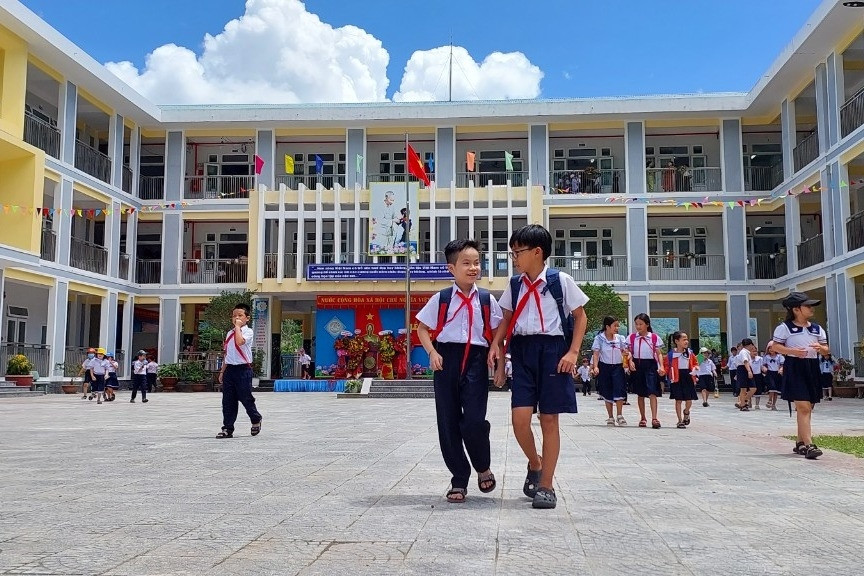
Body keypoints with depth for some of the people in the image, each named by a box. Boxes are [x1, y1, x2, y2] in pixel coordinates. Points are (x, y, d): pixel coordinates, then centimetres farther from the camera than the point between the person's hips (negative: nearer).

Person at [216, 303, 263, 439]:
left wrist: (238, 327, -17)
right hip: (230, 369, 6)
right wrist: (222, 371, 16)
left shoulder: (248, 331, -6)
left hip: (243, 369, -6)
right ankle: (228, 429, 9)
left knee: (245, 398, 1)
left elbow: (240, 341, -28)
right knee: (227, 400, 4)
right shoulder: (229, 333, 14)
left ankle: (256, 419, 26)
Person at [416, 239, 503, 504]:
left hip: (476, 361, -1)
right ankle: (459, 480, 19)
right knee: (448, 422, 4)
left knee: (474, 421, -12)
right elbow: (422, 328, 10)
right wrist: (432, 352, -4)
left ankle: (483, 468, 19)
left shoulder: (487, 299, 5)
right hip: (447, 360, 1)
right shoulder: (441, 299, 3)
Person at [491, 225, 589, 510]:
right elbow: (507, 319, 17)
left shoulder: (561, 281, -3)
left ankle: (546, 486, 11)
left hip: (552, 350, -3)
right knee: (520, 418, -7)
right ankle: (535, 464, 23)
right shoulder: (515, 284, 10)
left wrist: (573, 352, -7)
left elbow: (580, 316, 3)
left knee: (549, 420, 1)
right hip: (523, 351, 3)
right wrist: (495, 345, 0)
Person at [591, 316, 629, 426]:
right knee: (607, 393, 6)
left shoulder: (620, 338, 4)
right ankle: (610, 417, 17)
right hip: (605, 367, -1)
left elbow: (625, 352, 7)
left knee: (619, 391, -10)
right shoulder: (599, 338, -3)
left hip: (617, 367, 1)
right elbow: (596, 354, -6)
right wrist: (595, 367, -17)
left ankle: (619, 416, 4)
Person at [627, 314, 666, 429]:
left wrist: (661, 366, -11)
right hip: (637, 365, 3)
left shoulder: (654, 337, 0)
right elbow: (630, 352, 7)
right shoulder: (632, 337, 6)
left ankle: (654, 418, -16)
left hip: (650, 365, -3)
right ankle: (642, 418, 20)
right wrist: (631, 361, -11)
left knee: (652, 392, -13)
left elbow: (659, 353, 1)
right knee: (640, 393, 10)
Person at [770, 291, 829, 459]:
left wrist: (820, 348, -9)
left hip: (812, 368, 6)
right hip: (794, 368, -6)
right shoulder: (784, 327, -3)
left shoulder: (817, 328, 13)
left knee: (807, 409, 11)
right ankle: (808, 445, -16)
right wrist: (792, 351, -19)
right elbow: (776, 345, -4)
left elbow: (826, 350, 14)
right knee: (803, 408, -14)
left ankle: (800, 443, 22)